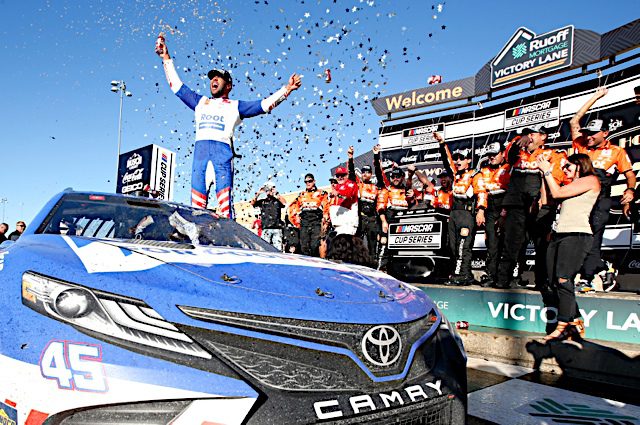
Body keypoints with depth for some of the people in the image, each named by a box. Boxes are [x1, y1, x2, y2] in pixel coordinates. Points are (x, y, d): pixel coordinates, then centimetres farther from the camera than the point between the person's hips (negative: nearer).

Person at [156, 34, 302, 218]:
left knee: (225, 198, -13)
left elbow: (265, 104, 12)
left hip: (222, 147, -3)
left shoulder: (235, 106, 20)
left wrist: (286, 89, 3)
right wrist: (166, 59, 36)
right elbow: (177, 85, 34)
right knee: (196, 199, -7)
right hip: (200, 147, 3)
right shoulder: (200, 102, 29)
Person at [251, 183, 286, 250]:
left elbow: (284, 203, -9)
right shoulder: (262, 201, 14)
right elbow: (252, 203, 1)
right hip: (266, 229, 0)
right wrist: (258, 194, -6)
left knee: (278, 249, -5)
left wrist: (276, 194, -9)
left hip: (277, 229, 0)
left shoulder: (277, 201, 11)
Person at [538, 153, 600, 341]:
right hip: (558, 234, 8)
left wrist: (547, 171, 5)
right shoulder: (571, 185, 28)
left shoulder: (591, 180, 3)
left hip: (577, 235, -8)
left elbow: (557, 193, -6)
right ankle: (576, 323, 2)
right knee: (554, 283, -2)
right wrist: (545, 173, 22)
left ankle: (563, 327, -13)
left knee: (563, 281, -16)